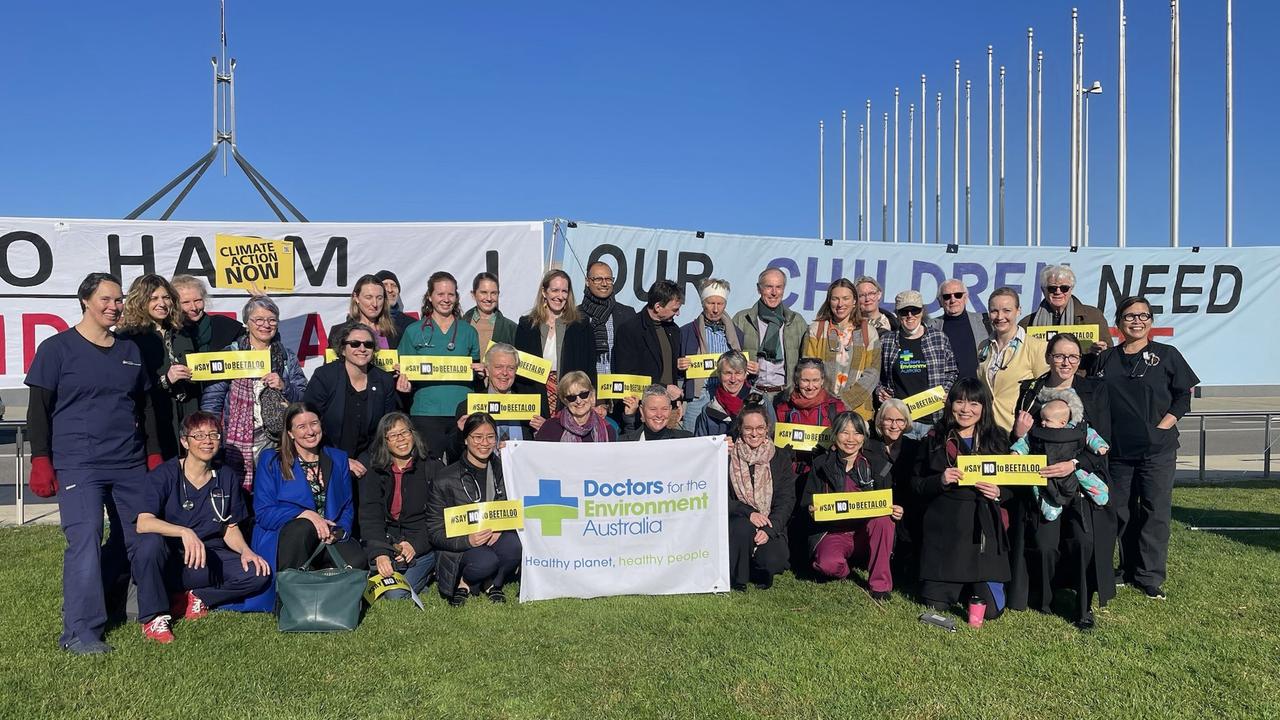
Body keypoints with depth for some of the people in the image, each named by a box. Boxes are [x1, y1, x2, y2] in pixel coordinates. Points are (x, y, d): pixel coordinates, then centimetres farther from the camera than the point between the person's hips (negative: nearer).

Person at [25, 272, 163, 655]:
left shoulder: (131, 351, 15)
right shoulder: (57, 348, 2)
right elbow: (38, 408, -1)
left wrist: (154, 454, 14)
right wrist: (41, 461, -7)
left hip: (130, 466, 5)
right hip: (78, 465, -5)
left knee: (135, 540, 6)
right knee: (85, 540, -14)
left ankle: (89, 596, 24)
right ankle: (80, 632, -9)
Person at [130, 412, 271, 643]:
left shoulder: (227, 478, 6)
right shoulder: (163, 475, -8)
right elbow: (143, 523, -23)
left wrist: (245, 551, -10)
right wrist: (184, 532, -40)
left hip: (208, 560, 3)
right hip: (164, 564, -3)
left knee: (259, 574, -20)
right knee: (151, 541, -36)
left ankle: (192, 599, -6)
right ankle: (153, 617, -17)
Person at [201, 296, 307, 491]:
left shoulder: (288, 358, 12)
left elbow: (304, 399, 11)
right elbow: (212, 400, 1)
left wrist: (284, 386, -7)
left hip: (276, 442, 1)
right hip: (237, 443, -1)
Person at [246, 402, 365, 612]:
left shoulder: (338, 459, 12)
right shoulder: (271, 460, 3)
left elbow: (348, 508, 12)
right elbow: (263, 512, -5)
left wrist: (339, 532, -11)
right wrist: (305, 514, -20)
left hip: (328, 540, 2)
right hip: (283, 538, -2)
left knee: (357, 560, -29)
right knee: (302, 528, -38)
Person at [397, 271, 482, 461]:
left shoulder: (468, 331, 12)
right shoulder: (414, 331, 7)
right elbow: (404, 372, 11)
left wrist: (480, 371, -2)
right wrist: (405, 385, -10)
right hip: (426, 412, -1)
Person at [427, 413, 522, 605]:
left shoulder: (504, 470, 3)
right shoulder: (445, 480, -7)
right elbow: (434, 532, -7)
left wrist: (500, 529, -19)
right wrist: (468, 540, -25)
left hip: (496, 538, 3)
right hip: (459, 549, -3)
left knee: (513, 545, -30)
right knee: (486, 560, -35)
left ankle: (493, 584, 1)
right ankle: (463, 582, 1)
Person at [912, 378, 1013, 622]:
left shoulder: (997, 439, 6)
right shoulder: (934, 439, 4)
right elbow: (916, 484, 6)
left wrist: (999, 492, -10)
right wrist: (940, 480, -13)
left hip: (983, 528, 0)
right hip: (944, 528, 0)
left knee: (991, 609, -5)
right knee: (935, 604, 0)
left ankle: (974, 586, 29)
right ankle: (956, 583, 33)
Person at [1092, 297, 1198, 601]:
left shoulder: (1166, 355, 2)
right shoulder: (1106, 359, 8)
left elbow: (1184, 393, 2)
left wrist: (1165, 424, -8)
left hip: (1157, 448, -2)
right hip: (1116, 449, 3)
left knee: (1155, 512, -2)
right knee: (1121, 511, 9)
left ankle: (1150, 577, 7)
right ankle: (1129, 568, 24)